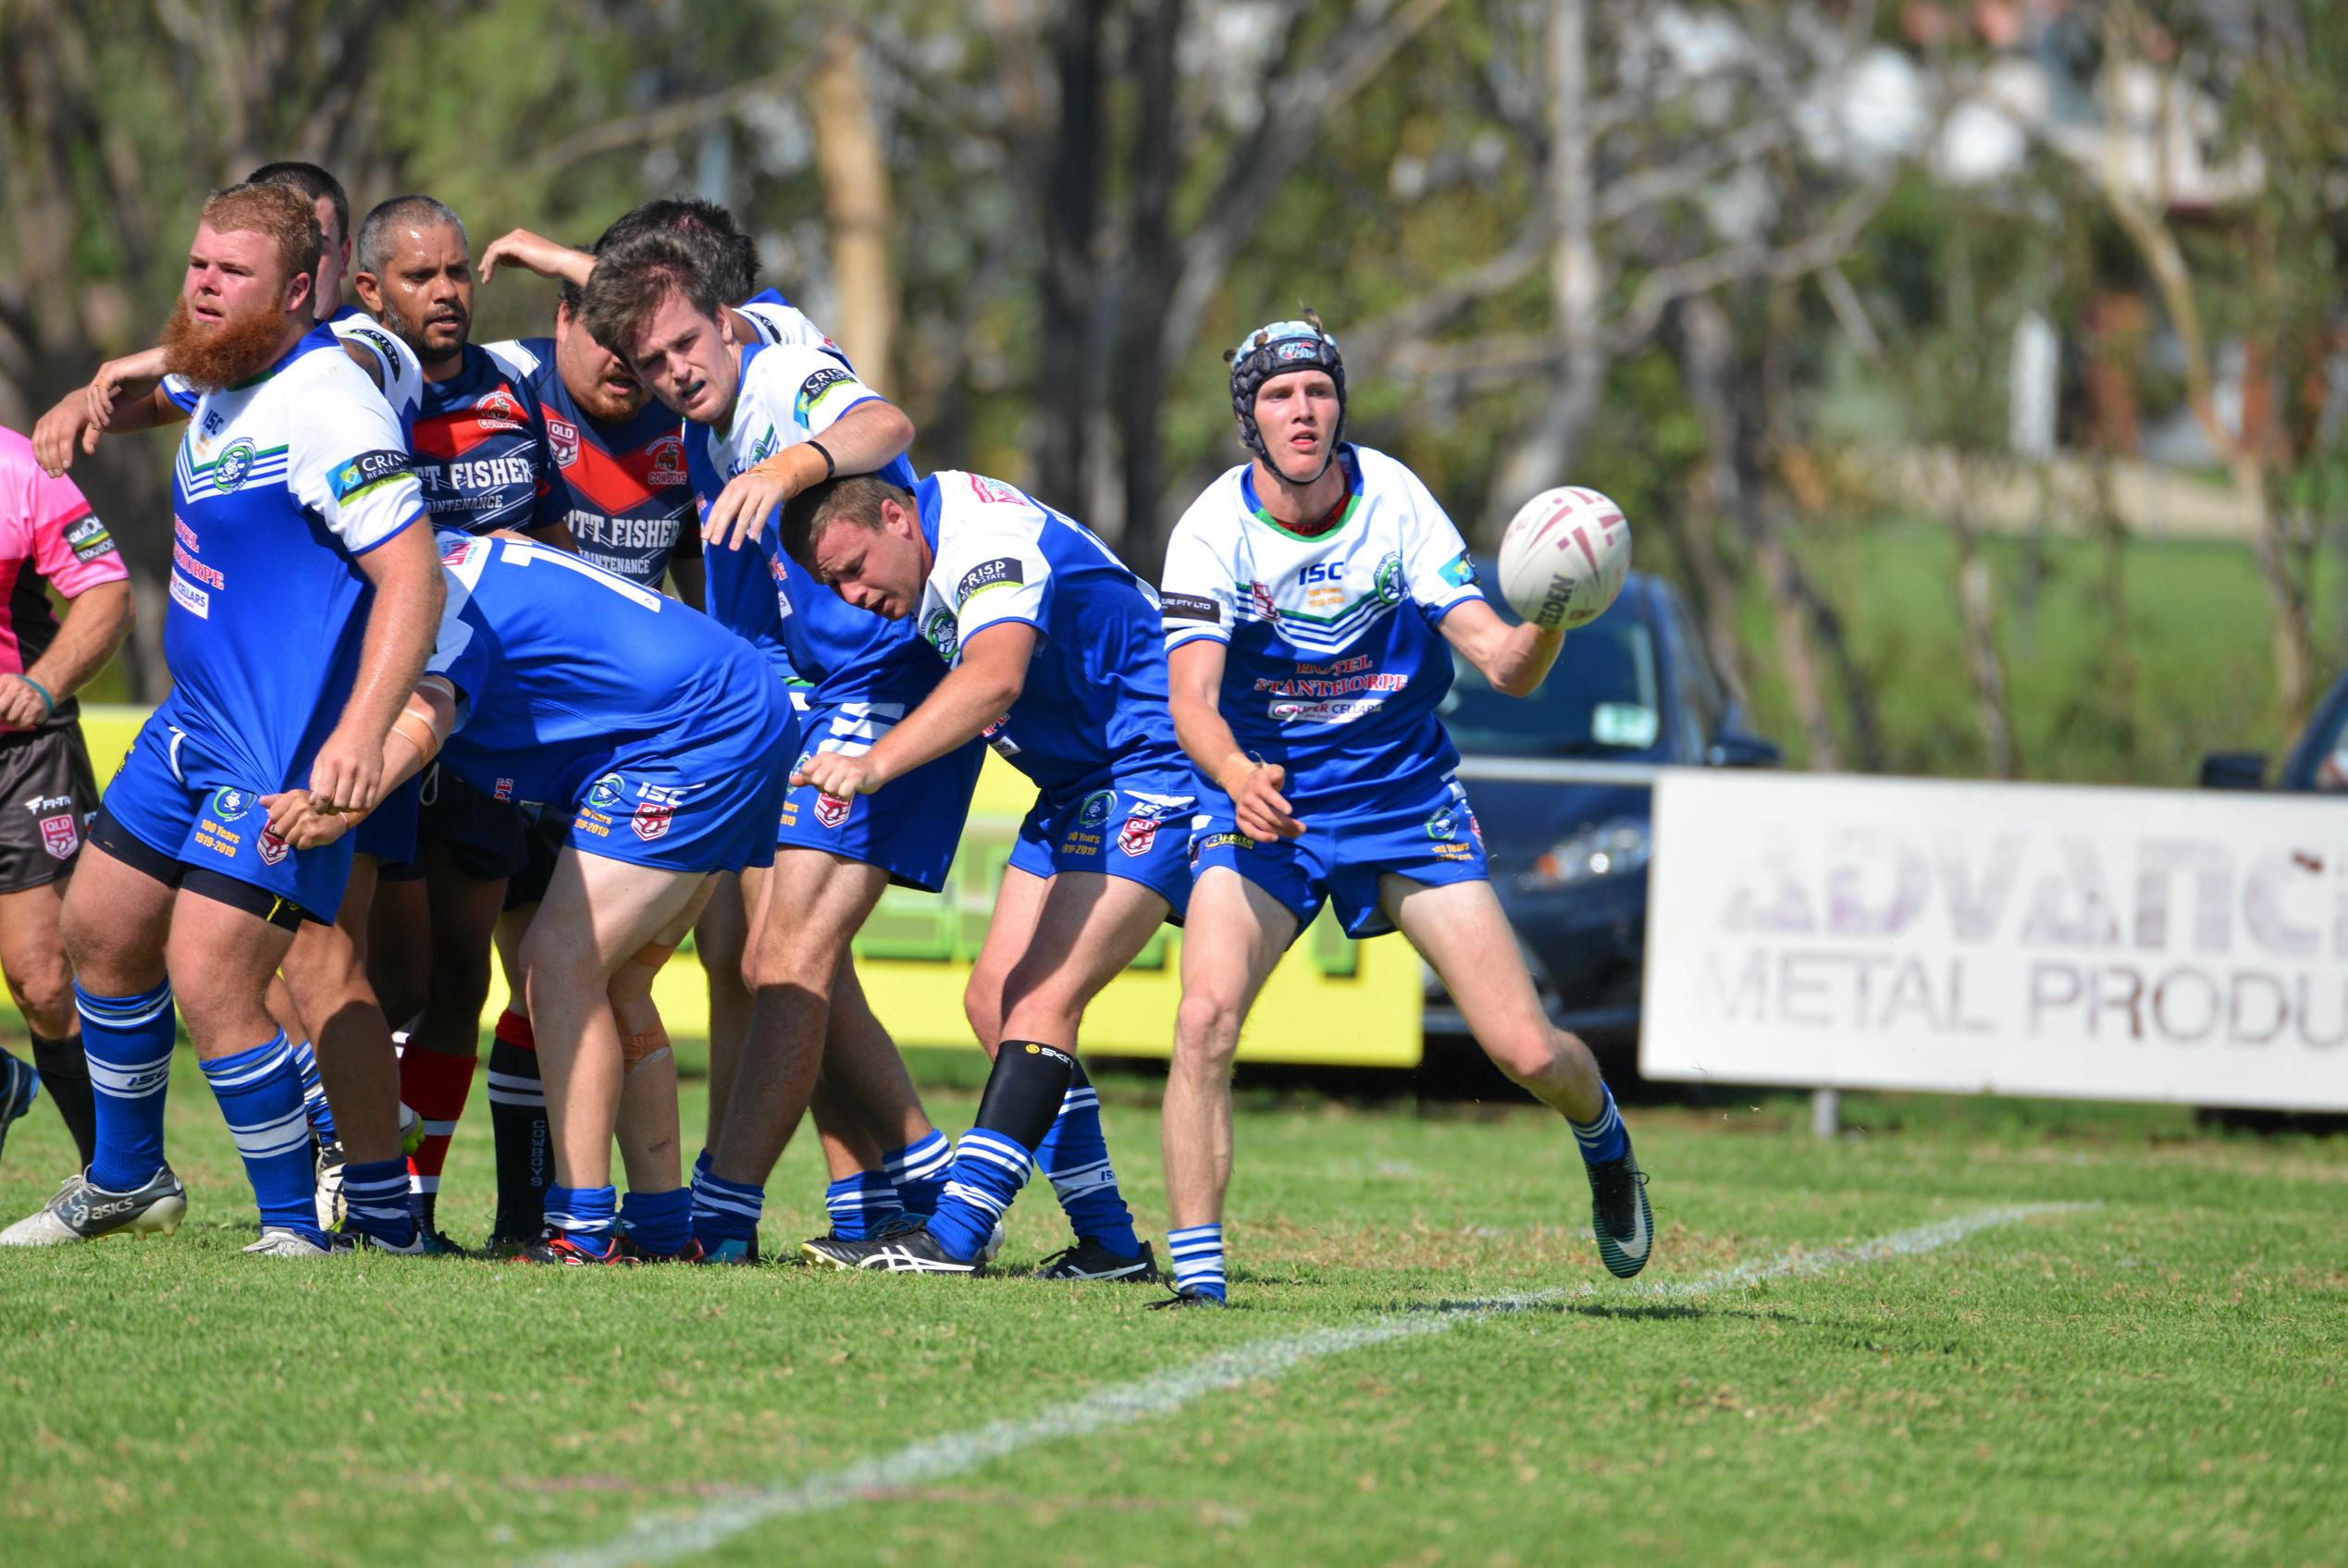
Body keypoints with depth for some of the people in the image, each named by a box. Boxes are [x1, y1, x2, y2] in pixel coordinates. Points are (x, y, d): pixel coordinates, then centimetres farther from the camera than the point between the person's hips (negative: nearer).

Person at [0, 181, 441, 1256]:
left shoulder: (327, 407, -22)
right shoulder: (218, 375, 7)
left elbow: (413, 575, -26)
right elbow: (146, 397, 34)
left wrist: (361, 731, -35)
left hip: (283, 756, -10)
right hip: (193, 725, 10)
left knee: (209, 984, -15)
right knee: (99, 928, 18)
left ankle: (297, 1230, -1)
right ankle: (126, 1183, 37)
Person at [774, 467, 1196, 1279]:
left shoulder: (986, 537, -24)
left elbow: (995, 678, -41)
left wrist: (874, 764, -51)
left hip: (1153, 772, -10)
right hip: (1076, 785, 10)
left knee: (1043, 999, -18)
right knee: (995, 999, 3)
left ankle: (954, 1234, -24)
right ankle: (1109, 1244, 5)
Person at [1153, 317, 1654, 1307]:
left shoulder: (1395, 503, -11)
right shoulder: (1214, 530, -15)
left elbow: (1503, 667, -13)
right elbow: (1191, 696, -26)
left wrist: (1549, 624, -36)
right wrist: (1237, 774, -48)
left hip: (1405, 799, 1)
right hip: (1260, 805, -1)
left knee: (1527, 1053, -4)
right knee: (1205, 1017, -26)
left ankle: (1601, 1135, 33)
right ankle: (1197, 1275, -18)